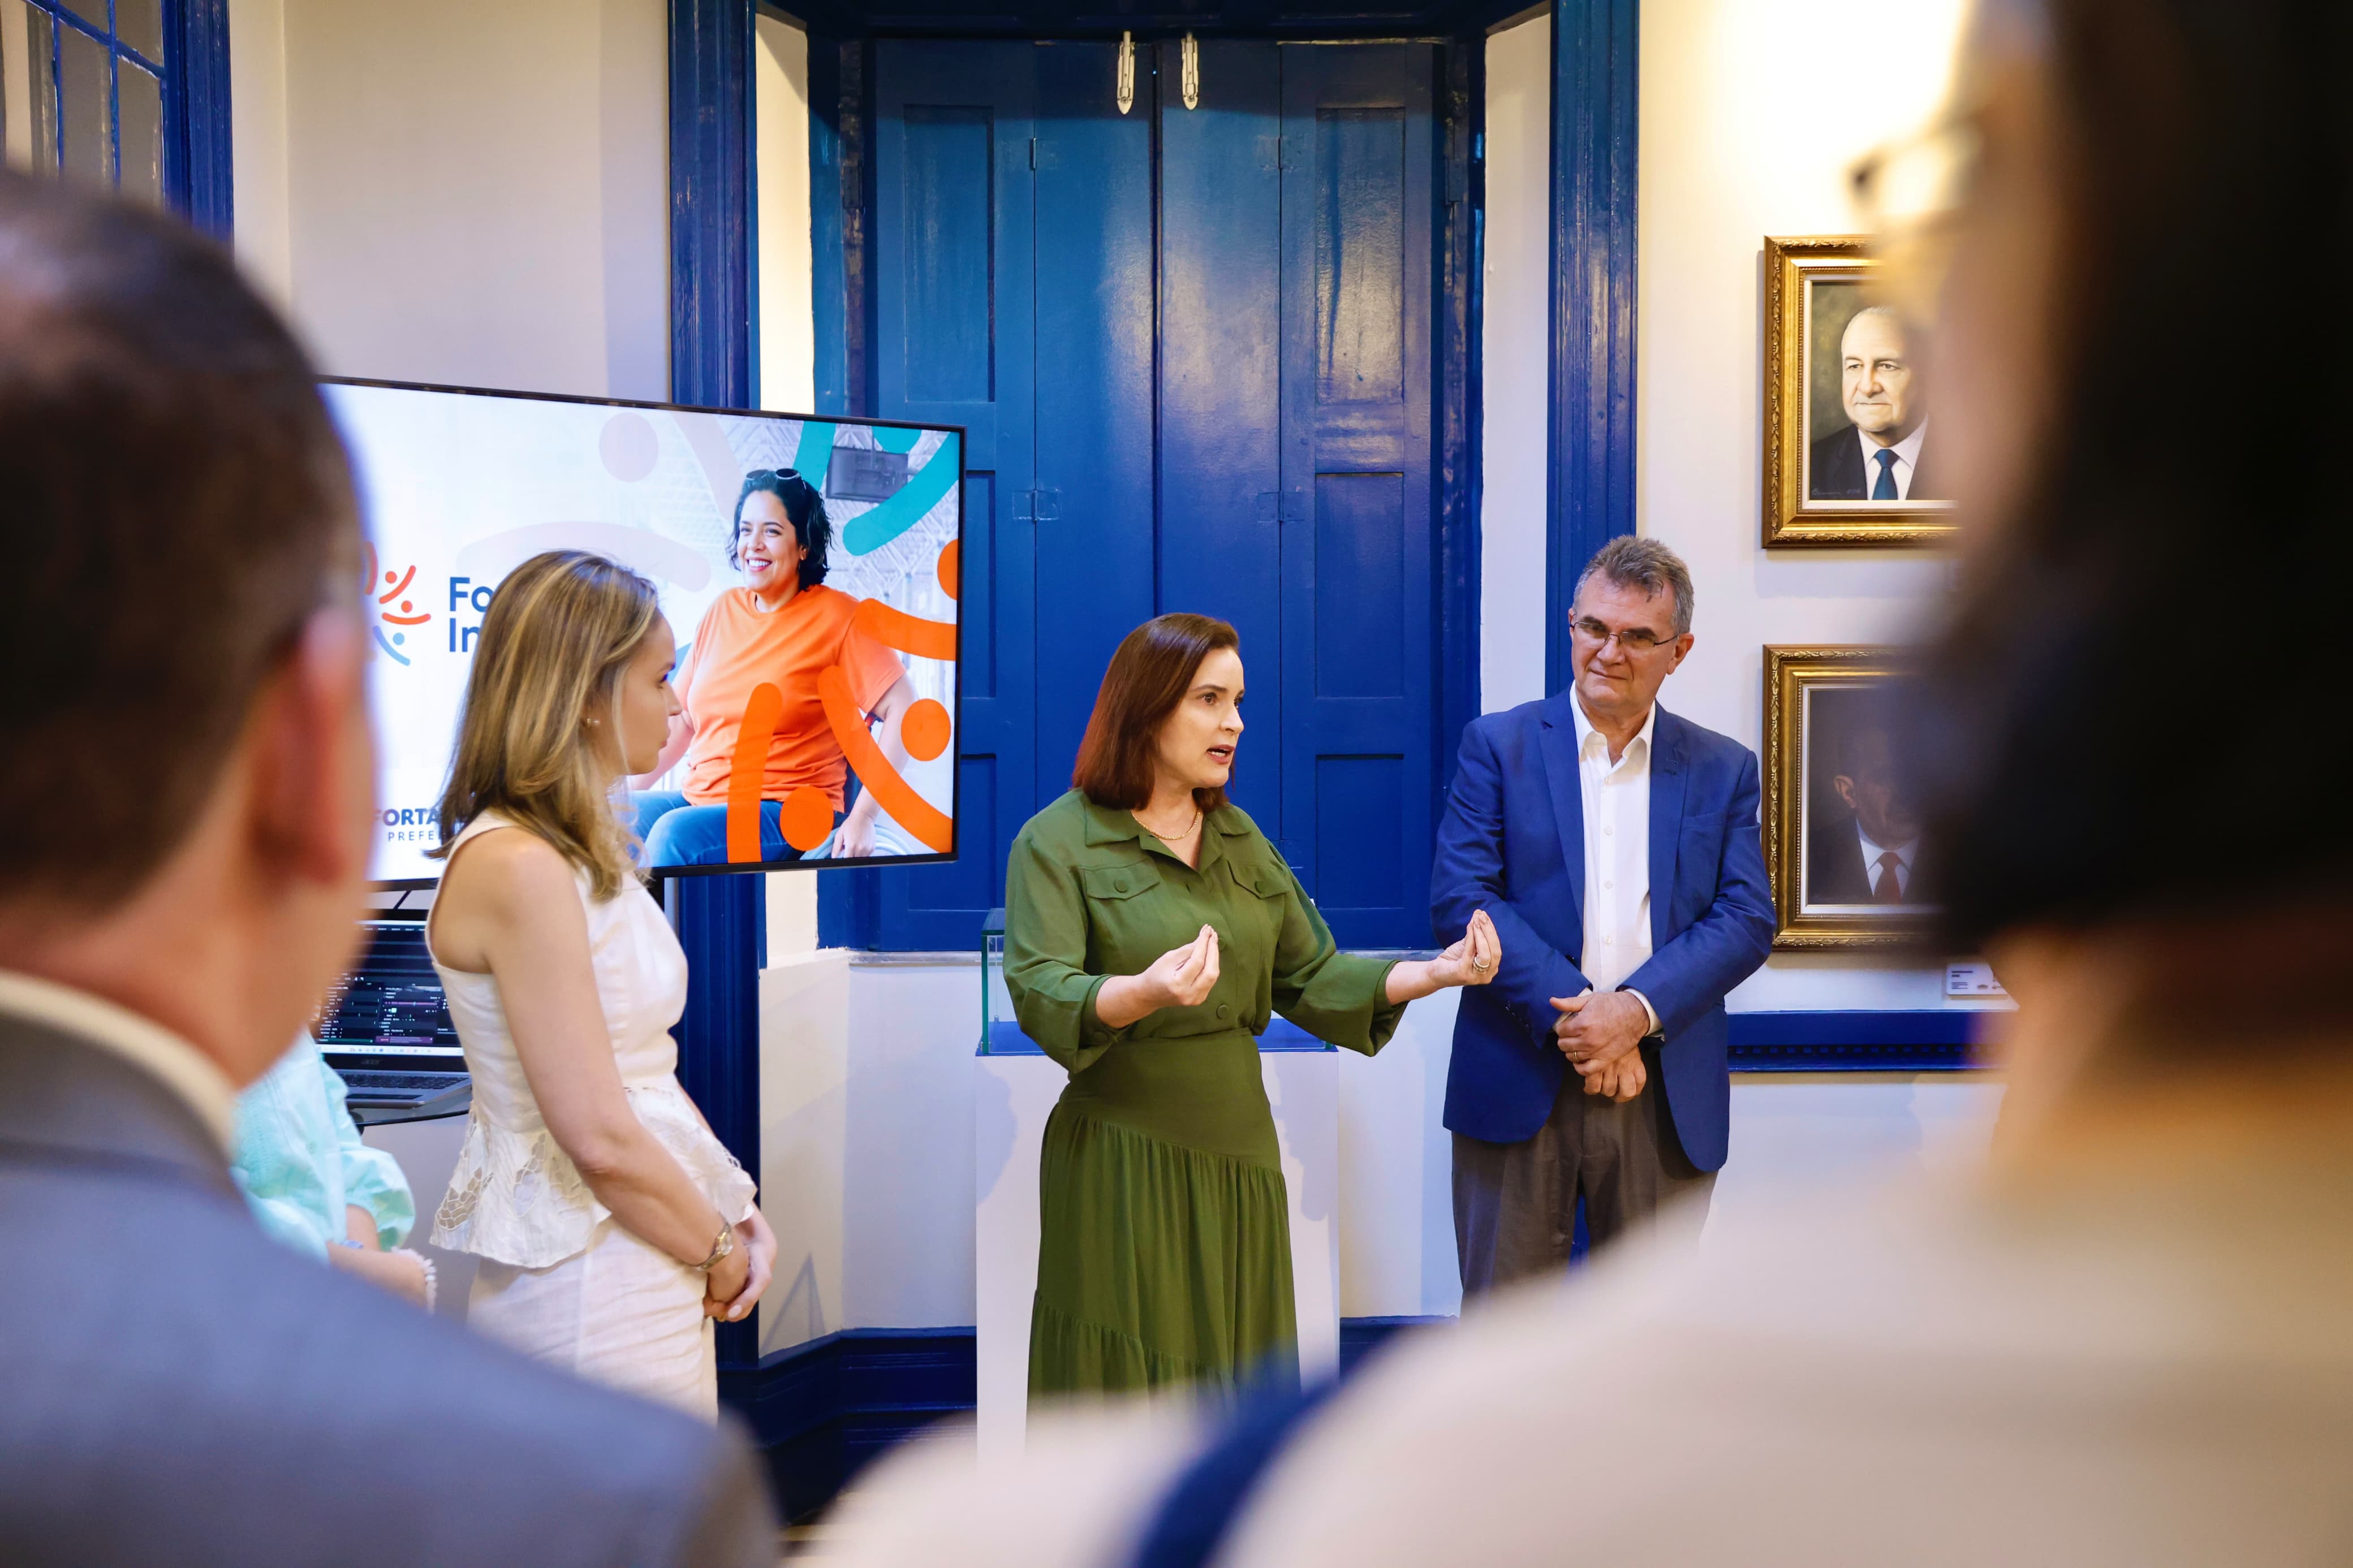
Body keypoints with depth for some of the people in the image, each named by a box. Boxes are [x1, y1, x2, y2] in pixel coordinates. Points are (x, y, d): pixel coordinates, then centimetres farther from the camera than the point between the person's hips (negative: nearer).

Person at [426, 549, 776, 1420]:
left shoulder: (588, 856, 12)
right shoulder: (520, 867, -19)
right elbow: (600, 1138, -21)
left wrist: (736, 1212, 2)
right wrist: (722, 1253, -8)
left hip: (646, 1274, 9)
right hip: (589, 1276, -9)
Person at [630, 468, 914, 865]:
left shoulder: (835, 615, -3)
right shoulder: (723, 610, 14)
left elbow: (904, 712, -11)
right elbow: (681, 720, 19)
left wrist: (863, 817, -18)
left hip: (789, 813, -5)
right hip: (699, 800, 5)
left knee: (674, 834, -31)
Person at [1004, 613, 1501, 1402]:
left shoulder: (1240, 837, 13)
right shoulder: (1056, 843, -5)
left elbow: (1311, 976, 11)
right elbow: (1040, 996, -18)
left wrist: (1434, 973, -4)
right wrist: (1145, 993, -37)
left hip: (1237, 1153, 5)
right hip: (1122, 1158, -5)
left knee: (1235, 1375, 9)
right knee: (1125, 1377, -2)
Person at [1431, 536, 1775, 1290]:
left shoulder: (1723, 769, 9)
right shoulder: (1498, 745, 3)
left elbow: (1747, 919, 0)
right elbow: (1459, 898, -7)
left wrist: (1637, 1011, -16)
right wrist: (1573, 1015, -16)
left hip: (1666, 1101, 2)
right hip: (1520, 1087, -2)